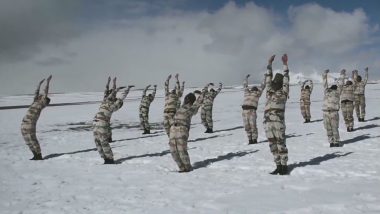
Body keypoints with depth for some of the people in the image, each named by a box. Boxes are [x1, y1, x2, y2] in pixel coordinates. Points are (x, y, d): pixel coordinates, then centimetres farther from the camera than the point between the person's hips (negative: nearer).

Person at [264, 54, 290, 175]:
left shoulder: (283, 92, 8)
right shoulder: (269, 91, 20)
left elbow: (286, 79, 2)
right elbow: (268, 79, 21)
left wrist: (285, 64, 0)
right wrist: (269, 64, 19)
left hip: (278, 121, -5)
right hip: (267, 121, 5)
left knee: (281, 144, -3)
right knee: (273, 145, 8)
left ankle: (284, 166, 4)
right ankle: (278, 166, 15)